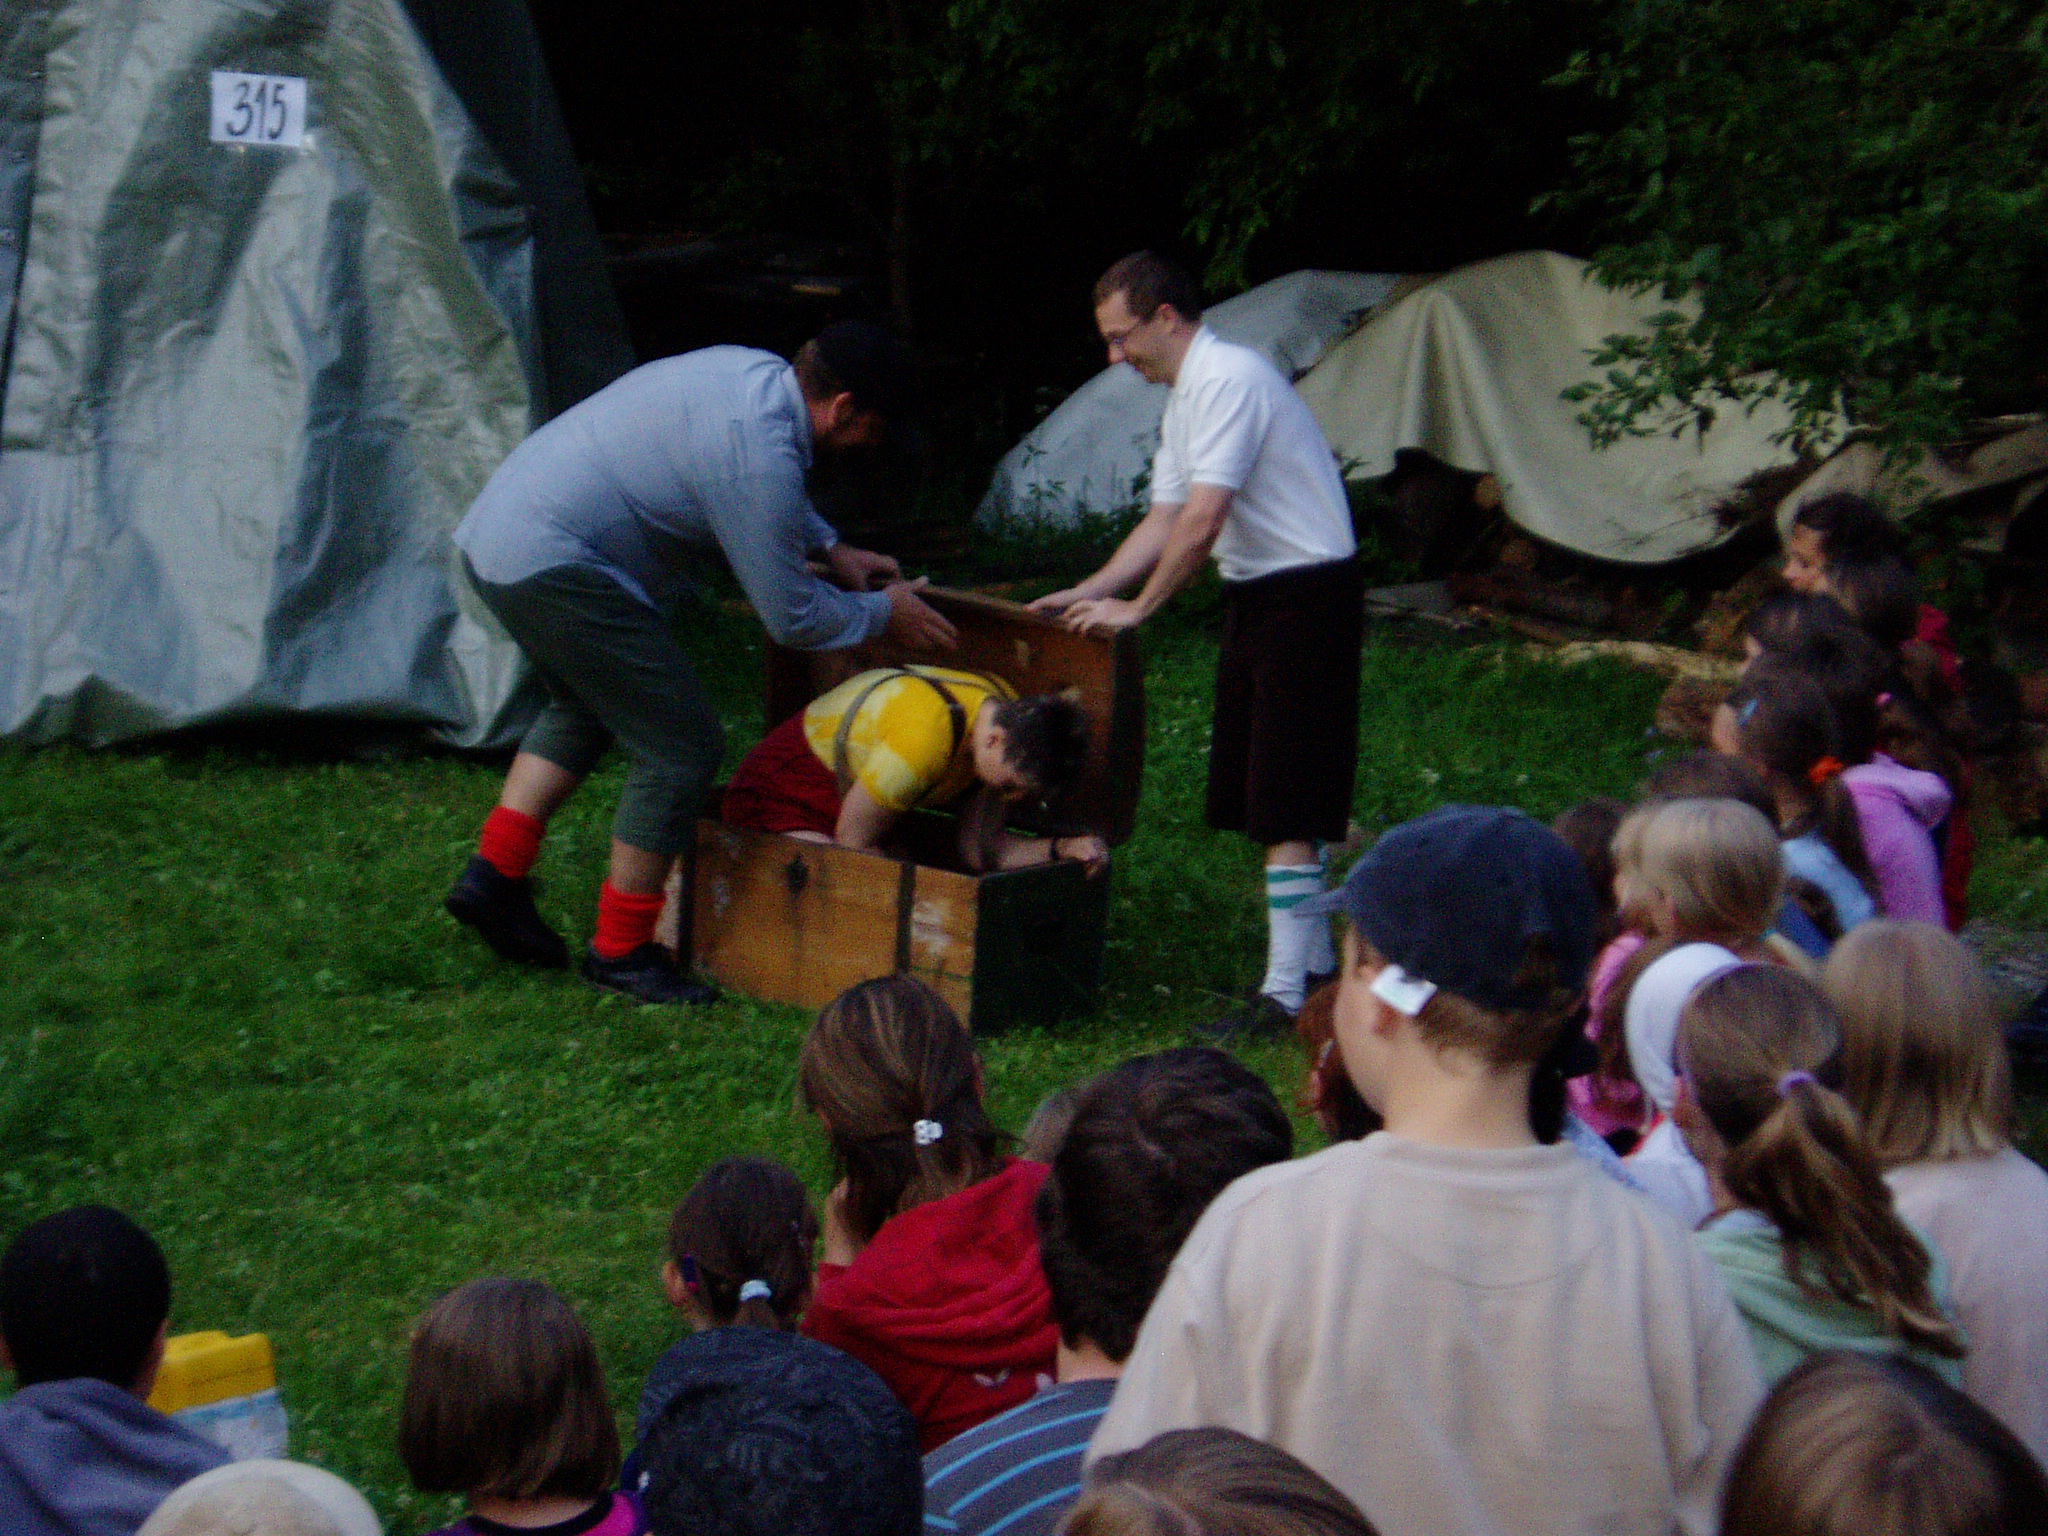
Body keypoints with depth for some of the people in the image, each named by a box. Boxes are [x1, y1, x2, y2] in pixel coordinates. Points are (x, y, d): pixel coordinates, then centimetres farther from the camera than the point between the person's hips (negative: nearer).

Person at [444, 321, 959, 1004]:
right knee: (682, 747, -4)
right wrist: (882, 613, 4)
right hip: (552, 564, -11)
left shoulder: (750, 370, 9)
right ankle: (621, 949, 7)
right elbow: (792, 618, -13)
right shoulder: (760, 452, -20)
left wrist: (829, 546, 26)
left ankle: (494, 874, 26)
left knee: (586, 705, 31)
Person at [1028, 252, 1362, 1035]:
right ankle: (1314, 965, 24)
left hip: (1307, 594, -10)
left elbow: (1203, 521, -23)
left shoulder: (1229, 379, -18)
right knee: (1263, 797, 14)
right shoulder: (1184, 397, 14)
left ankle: (1287, 994, -7)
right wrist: (1090, 591, 8)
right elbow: (1165, 519, 16)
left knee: (1286, 807, -10)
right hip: (1257, 594, 10)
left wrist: (1137, 608, -14)